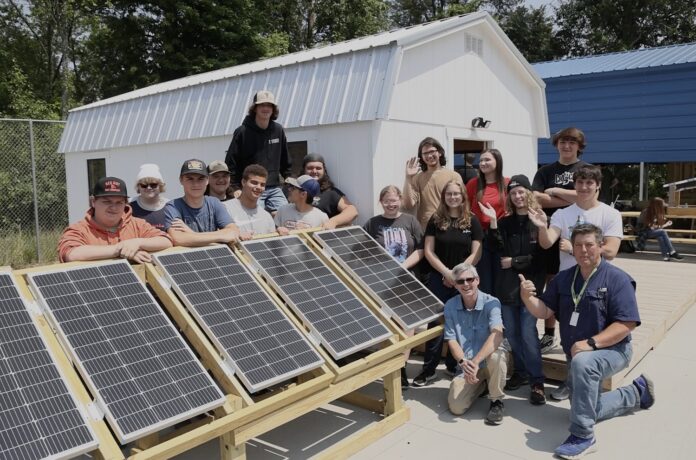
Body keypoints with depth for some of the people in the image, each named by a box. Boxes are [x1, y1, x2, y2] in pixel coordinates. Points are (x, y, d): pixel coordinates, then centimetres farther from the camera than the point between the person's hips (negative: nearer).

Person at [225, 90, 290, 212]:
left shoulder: (278, 130, 9)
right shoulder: (242, 132, -2)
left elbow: (285, 161, 20)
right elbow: (231, 162, -1)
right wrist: (236, 187, -7)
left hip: (275, 189, 4)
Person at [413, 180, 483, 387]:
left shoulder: (472, 221, 1)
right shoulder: (435, 220, 2)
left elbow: (476, 253, -2)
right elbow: (428, 251, -1)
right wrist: (446, 272, -11)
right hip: (439, 279, 0)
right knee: (436, 323, 0)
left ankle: (454, 366, 22)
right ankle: (429, 370, 6)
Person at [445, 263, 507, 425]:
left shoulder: (491, 303, -15)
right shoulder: (450, 306, -5)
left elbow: (497, 335, -29)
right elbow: (451, 340, -5)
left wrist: (475, 361, -39)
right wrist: (463, 362, -25)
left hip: (489, 359, -2)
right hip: (466, 365, 3)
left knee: (496, 356, -38)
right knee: (456, 407, -16)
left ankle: (497, 401, -10)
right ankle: (480, 385, 19)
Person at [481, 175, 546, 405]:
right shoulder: (505, 222, 8)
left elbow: (542, 256, -7)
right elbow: (497, 248, -5)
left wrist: (514, 261, -8)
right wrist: (493, 222, -14)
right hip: (507, 284, 5)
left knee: (528, 333, -9)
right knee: (510, 332, 10)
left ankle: (537, 381, 2)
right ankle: (521, 372, 26)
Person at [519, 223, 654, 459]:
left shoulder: (617, 279, -16)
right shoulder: (563, 278, 1)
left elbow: (626, 324, -22)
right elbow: (543, 311, -3)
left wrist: (590, 343, -32)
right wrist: (527, 296, -24)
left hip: (612, 350, -7)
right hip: (576, 354, 7)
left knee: (582, 362, -40)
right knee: (587, 409, 17)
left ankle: (582, 437, -27)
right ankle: (637, 391, 41)